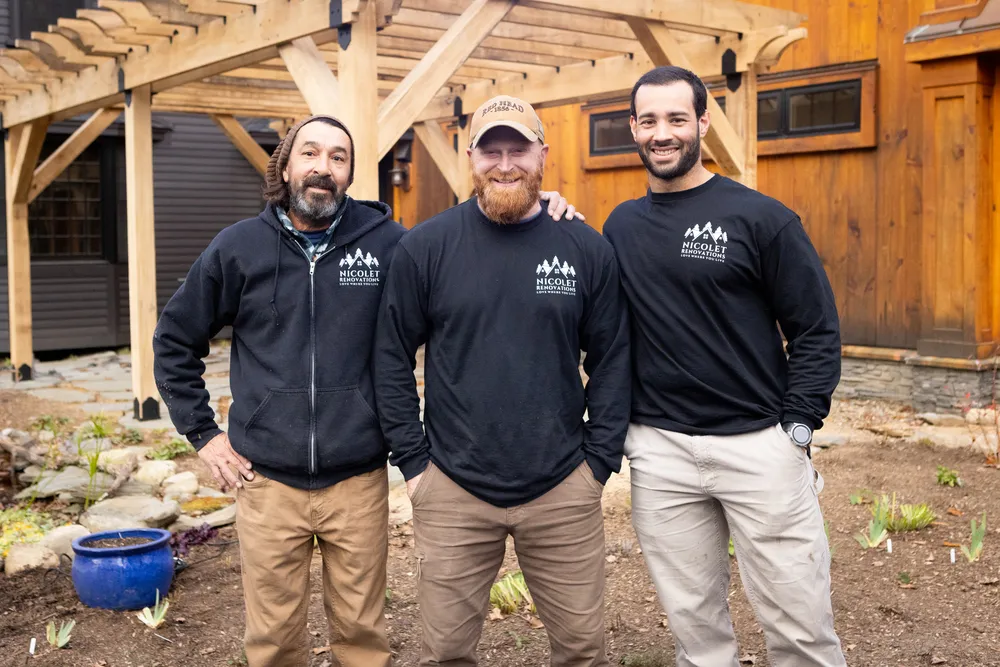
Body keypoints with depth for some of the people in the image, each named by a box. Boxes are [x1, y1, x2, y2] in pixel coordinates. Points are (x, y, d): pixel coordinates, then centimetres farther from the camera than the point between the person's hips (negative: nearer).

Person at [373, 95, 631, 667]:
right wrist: (412, 463, -2)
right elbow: (392, 360, 1)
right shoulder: (425, 247, -3)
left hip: (564, 492, 1)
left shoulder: (588, 250, 0)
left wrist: (599, 463, 0)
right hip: (453, 494, 0)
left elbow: (612, 363, 3)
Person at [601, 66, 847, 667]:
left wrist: (796, 432, -8)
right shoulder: (622, 227, 8)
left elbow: (817, 330, -3)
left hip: (759, 443, -3)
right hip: (658, 450, 3)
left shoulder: (761, 218, -4)